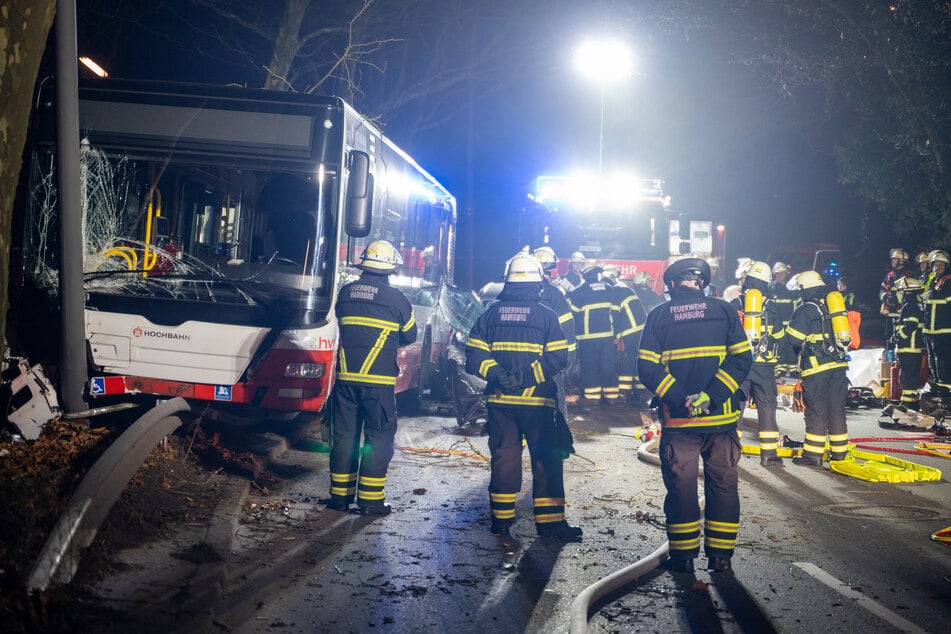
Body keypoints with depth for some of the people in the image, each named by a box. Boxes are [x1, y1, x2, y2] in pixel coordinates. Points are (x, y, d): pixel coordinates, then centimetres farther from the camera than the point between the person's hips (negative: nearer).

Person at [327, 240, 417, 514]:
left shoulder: (345, 293, 5)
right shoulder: (396, 298, -6)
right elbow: (409, 336, 8)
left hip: (346, 377, 4)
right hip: (379, 381, -4)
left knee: (344, 435, 11)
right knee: (378, 438, 4)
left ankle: (340, 495, 17)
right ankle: (370, 499, 4)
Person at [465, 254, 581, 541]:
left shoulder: (491, 313, 4)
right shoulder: (546, 315, -4)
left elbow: (475, 355, -2)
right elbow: (558, 358, -12)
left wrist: (497, 374, -9)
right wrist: (528, 376, -13)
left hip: (500, 400, 3)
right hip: (537, 400, -3)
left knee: (503, 456, 11)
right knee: (546, 458, 4)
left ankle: (502, 518, 15)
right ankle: (549, 520, 4)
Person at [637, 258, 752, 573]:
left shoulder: (658, 316, 1)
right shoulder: (724, 311, 3)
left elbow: (647, 368, -7)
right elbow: (741, 358, -7)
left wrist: (681, 399, -12)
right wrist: (710, 396, -14)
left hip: (677, 419, 0)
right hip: (721, 418, 1)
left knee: (680, 486, 9)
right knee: (723, 485, 12)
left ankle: (683, 556, 15)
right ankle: (720, 555, 18)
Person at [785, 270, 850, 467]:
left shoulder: (805, 310, -5)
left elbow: (794, 338, -9)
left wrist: (804, 344, 11)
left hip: (817, 368, -6)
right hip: (839, 365, 6)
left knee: (816, 411, -3)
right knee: (837, 410, 11)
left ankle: (813, 454, -1)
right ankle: (839, 453, 15)